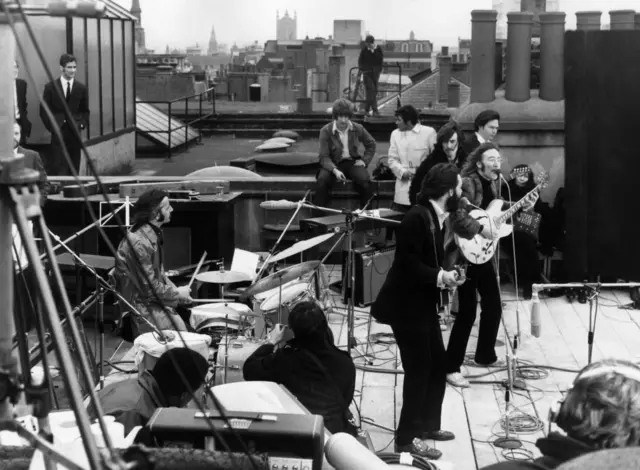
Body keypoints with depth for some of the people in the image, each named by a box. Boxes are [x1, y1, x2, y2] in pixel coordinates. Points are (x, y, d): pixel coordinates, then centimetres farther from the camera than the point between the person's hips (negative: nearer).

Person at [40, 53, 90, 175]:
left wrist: (82, 124, -1)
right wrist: (51, 126, -5)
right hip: (58, 133, -2)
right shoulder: (50, 87, 2)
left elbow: (85, 110, 15)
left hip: (75, 132, 2)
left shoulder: (81, 88, 8)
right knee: (59, 169, -6)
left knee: (74, 169, 4)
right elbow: (44, 110, 5)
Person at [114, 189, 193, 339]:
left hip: (153, 300, 9)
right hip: (139, 306, -9)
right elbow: (148, 288, -22)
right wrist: (176, 294, -10)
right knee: (179, 329, -18)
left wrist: (175, 291, 2)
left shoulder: (153, 234, 7)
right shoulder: (138, 243, -24)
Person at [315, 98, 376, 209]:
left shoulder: (358, 129, 0)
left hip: (352, 162, 2)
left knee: (365, 181, -29)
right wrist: (335, 170, -30)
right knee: (322, 181, -33)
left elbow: (371, 144, 18)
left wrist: (365, 160, 2)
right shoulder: (326, 131, -8)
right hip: (333, 164, -2)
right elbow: (324, 157, -12)